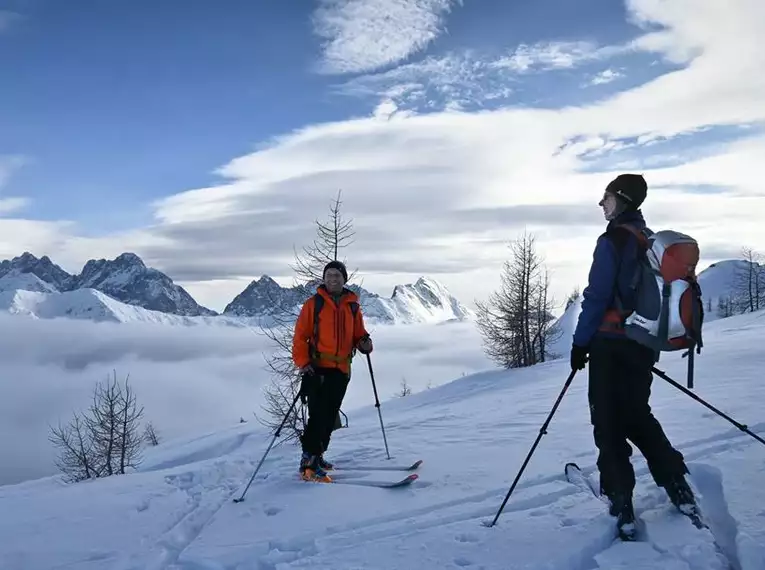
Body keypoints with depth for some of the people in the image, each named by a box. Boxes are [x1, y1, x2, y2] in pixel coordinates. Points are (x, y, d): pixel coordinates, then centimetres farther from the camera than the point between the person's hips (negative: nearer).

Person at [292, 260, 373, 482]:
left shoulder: (352, 306, 11)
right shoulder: (314, 304, -1)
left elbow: (358, 334, 17)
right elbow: (300, 336, -4)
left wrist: (364, 342, -6)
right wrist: (303, 363, -14)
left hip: (341, 369, 5)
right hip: (317, 368, -4)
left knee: (330, 417, 11)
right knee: (318, 415, -11)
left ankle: (316, 455, 25)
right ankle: (309, 463, -6)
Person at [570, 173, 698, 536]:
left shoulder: (612, 241, -13)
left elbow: (597, 297, -17)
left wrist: (580, 342, -10)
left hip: (611, 343, -8)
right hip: (644, 343, 8)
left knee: (608, 423, 2)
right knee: (637, 415, 20)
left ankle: (621, 502, 5)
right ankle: (679, 487, 16)